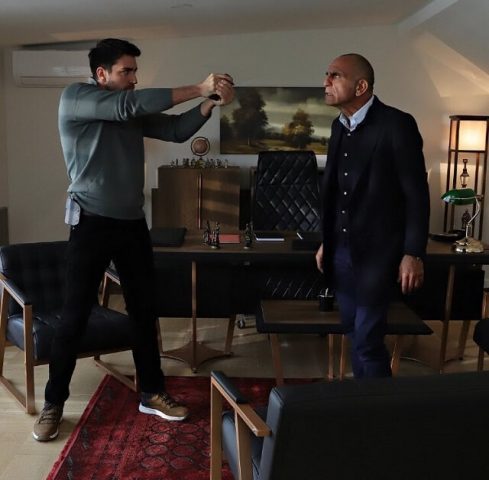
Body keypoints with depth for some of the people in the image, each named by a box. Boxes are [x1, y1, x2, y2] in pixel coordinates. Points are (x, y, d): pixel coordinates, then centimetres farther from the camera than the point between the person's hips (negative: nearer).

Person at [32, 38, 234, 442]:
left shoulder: (134, 113, 12)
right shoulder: (74, 98, -7)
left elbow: (177, 130, 9)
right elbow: (128, 105, -22)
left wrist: (210, 103, -8)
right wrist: (197, 88, -21)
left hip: (133, 224, 6)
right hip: (92, 225, -6)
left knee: (145, 311, 10)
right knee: (75, 316, 1)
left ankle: (152, 394, 24)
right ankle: (53, 403, 18)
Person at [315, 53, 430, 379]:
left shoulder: (396, 124, -12)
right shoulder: (340, 126, 9)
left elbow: (417, 194, -12)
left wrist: (413, 254, -15)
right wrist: (326, 242, 16)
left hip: (376, 252, -7)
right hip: (342, 251, 7)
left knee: (368, 341, -4)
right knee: (354, 334, 15)